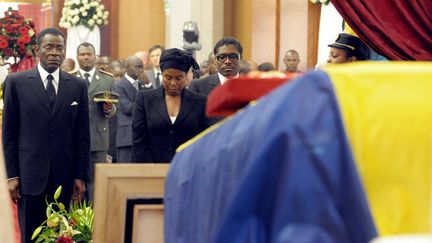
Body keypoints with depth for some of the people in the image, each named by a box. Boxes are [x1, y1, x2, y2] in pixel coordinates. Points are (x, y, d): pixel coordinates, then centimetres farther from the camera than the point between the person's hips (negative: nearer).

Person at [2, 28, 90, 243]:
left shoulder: (78, 86, 7)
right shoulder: (16, 82, 2)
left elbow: (82, 134, 8)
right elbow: (9, 133, 2)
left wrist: (81, 176, 3)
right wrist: (12, 175, -3)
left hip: (64, 176, 2)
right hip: (30, 174, -2)